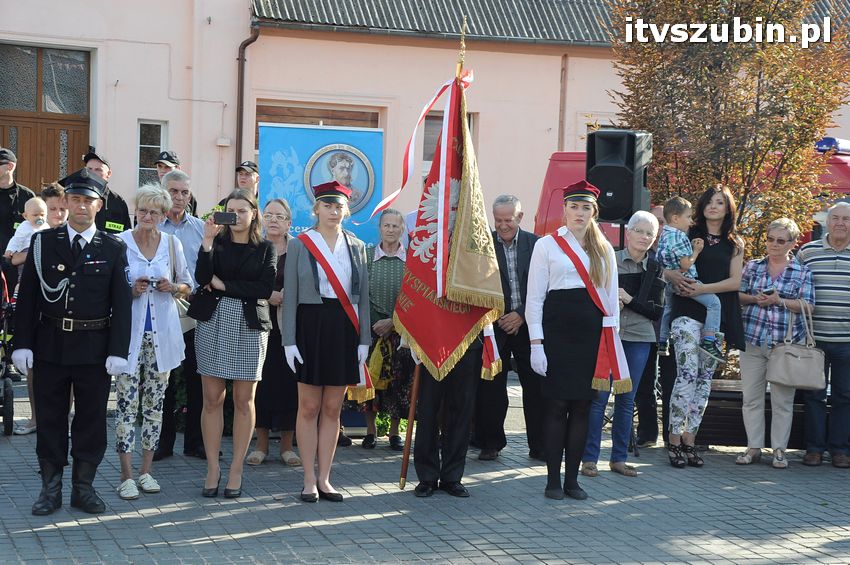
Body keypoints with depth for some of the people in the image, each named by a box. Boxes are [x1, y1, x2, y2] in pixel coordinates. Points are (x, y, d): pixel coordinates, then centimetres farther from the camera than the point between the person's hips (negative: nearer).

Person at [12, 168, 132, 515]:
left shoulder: (113, 249, 2)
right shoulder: (43, 242, 4)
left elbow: (122, 303, -1)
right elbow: (27, 296, 3)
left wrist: (118, 351, -8)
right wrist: (23, 343, -4)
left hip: (95, 348, 0)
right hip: (50, 344, 1)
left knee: (91, 419, 6)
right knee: (50, 418, 7)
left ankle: (84, 487, 17)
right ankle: (51, 488, 16)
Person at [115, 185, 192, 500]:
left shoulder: (172, 244, 6)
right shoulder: (120, 243, -2)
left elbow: (187, 286, 14)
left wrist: (171, 288, -6)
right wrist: (131, 290, -14)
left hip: (161, 332, 3)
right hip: (129, 331, -3)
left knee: (155, 401, 7)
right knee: (127, 401, -5)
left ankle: (146, 470, 16)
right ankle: (126, 475, -1)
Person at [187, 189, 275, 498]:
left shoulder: (265, 248, 6)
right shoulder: (217, 241, 7)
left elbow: (265, 289, -6)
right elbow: (202, 278, -7)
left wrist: (223, 284, -6)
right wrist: (207, 241, -15)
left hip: (249, 326, 0)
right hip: (213, 323, 0)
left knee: (244, 400, 2)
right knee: (212, 399, 1)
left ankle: (236, 469, 11)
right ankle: (212, 468, 9)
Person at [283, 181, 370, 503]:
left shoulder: (356, 247, 9)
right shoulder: (300, 245, 1)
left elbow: (362, 296, 10)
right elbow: (290, 295, -1)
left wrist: (364, 339, 3)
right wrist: (289, 340, -8)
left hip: (344, 330, 3)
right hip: (310, 327, -3)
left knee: (332, 409, 6)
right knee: (309, 407, 1)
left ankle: (324, 479, 13)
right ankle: (310, 480, 8)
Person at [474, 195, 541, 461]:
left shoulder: (536, 244, 3)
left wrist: (522, 315, -8)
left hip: (527, 324, 1)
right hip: (494, 324, -1)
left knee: (536, 386, 2)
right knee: (491, 387, 2)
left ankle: (539, 445, 11)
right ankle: (491, 443, 15)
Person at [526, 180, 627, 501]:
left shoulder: (604, 250, 13)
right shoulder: (547, 245, 3)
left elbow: (610, 298, 15)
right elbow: (535, 297, 0)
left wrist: (610, 339, 6)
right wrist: (536, 344, -7)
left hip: (592, 333, 3)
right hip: (557, 331, -3)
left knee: (582, 405, 4)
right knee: (557, 404, -3)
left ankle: (572, 479, 11)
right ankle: (553, 480, 4)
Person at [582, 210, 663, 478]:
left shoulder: (654, 270, 8)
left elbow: (657, 310, 3)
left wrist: (629, 300, -10)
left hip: (638, 339, 3)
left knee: (626, 400, 7)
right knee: (598, 396, -7)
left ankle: (619, 458, 15)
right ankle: (589, 458, 0)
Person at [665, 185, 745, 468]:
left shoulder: (735, 244, 13)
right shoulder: (689, 235, 7)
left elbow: (735, 282, 3)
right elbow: (666, 269, 3)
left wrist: (702, 288, -11)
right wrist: (676, 277, -19)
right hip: (687, 312, -3)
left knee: (705, 377, 4)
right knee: (687, 373, -14)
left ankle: (689, 439, 8)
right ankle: (674, 440, -9)